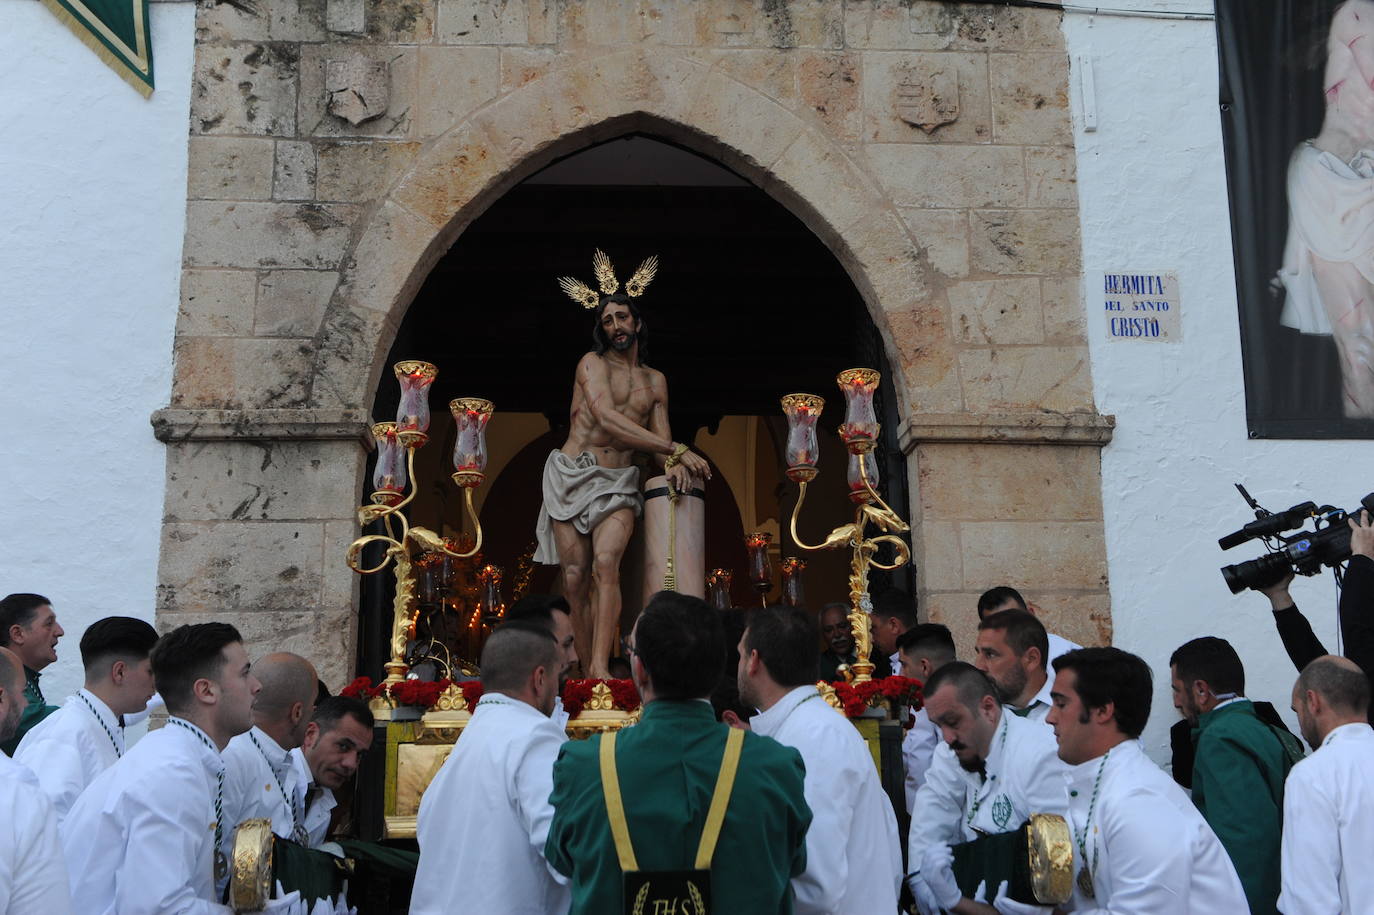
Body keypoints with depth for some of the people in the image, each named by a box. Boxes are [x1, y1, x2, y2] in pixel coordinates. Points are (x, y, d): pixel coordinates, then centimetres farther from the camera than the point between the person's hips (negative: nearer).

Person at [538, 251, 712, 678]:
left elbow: (659, 434, 16)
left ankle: (600, 669, -27)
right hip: (570, 474, -2)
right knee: (575, 578, -8)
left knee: (606, 563, -22)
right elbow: (607, 419, -13)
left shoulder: (655, 380, 18)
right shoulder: (592, 364, 3)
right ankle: (587, 672, 1)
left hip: (617, 483, 2)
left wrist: (672, 464, -10)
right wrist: (677, 449, -16)